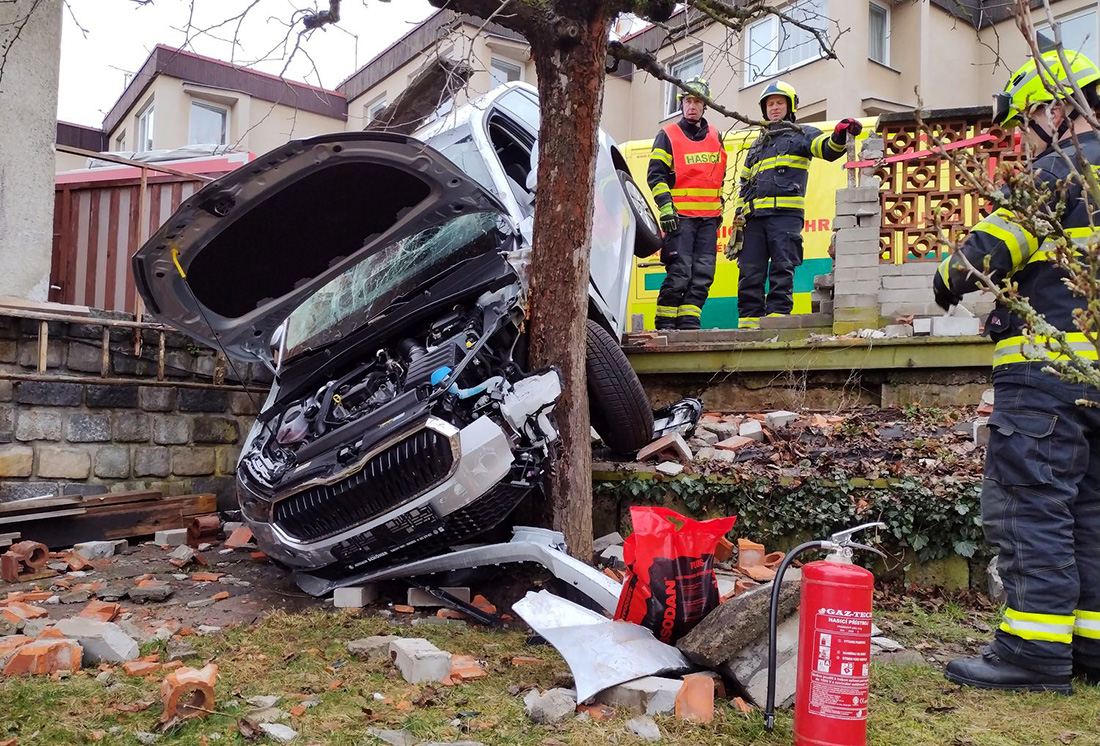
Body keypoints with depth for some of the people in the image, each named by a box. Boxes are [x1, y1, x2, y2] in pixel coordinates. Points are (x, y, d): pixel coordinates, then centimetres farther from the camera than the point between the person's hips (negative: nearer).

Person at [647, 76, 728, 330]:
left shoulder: (716, 138, 18)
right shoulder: (668, 136, 3)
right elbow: (655, 174, -3)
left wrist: (719, 208, 20)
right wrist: (665, 207, -13)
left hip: (708, 219, 5)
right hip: (679, 216, -5)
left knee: (703, 273, -1)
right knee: (679, 273, -12)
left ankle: (688, 320, 5)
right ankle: (665, 323, -4)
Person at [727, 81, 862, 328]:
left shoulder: (801, 134, 16)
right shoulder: (757, 145, 32)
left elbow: (827, 149, -4)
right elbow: (744, 184, 30)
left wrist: (839, 136, -27)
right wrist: (739, 215, 18)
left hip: (785, 213, -5)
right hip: (754, 216, 5)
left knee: (782, 268, -10)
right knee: (750, 272, -2)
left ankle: (777, 315, -13)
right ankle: (749, 322, -1)